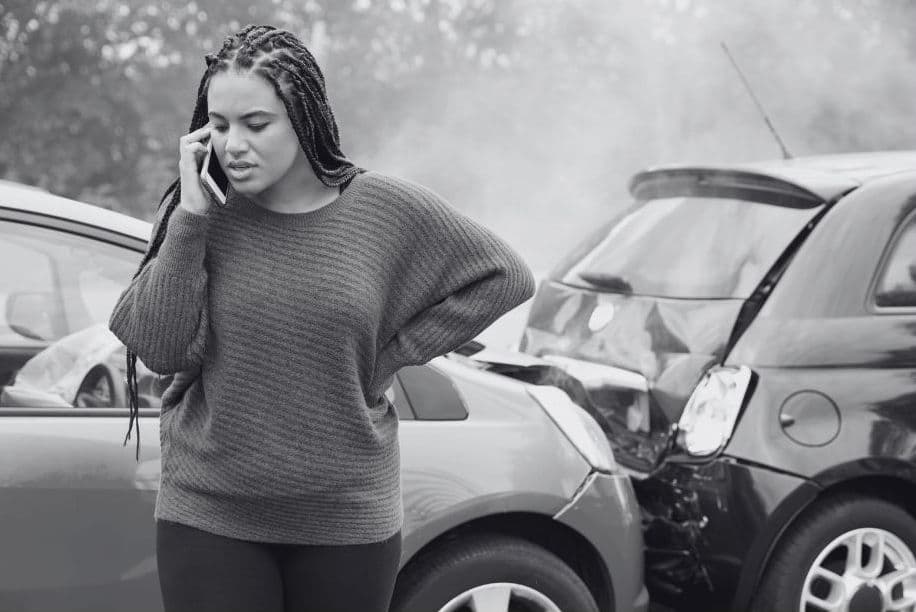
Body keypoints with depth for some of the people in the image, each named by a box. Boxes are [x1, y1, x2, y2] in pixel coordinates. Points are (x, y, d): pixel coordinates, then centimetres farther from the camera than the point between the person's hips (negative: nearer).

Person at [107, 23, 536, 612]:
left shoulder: (387, 210, -5)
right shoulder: (198, 214, -3)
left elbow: (505, 277, 4)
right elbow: (159, 350, -10)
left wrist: (391, 356, -2)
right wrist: (190, 219, -15)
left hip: (347, 520, 0)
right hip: (208, 519, 0)